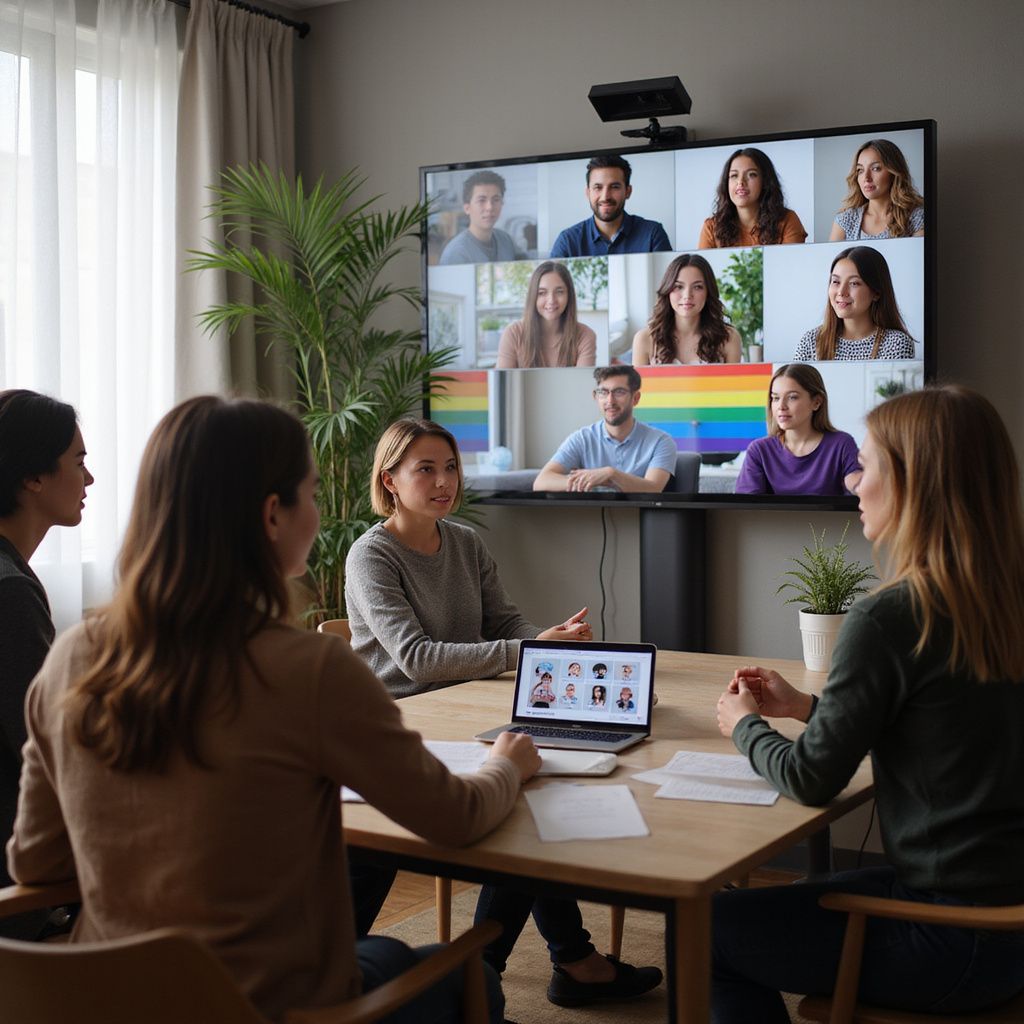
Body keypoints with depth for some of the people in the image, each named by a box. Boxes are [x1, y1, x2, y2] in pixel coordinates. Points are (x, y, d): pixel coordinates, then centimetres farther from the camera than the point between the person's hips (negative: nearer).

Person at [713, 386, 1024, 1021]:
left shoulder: (889, 620, -22)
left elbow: (812, 780, -13)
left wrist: (745, 725, 6)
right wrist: (804, 706, 19)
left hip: (952, 942, -8)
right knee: (765, 904, 25)